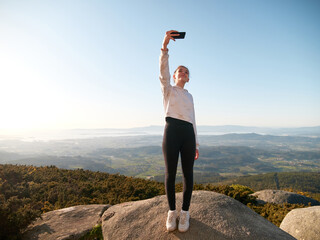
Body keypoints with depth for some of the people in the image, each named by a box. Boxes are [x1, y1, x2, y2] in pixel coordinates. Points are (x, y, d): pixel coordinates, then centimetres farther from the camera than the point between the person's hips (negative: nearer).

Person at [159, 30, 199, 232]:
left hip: (188, 134, 4)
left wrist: (196, 144, 16)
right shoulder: (168, 89, 14)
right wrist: (165, 45, -20)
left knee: (188, 174, 3)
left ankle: (185, 212, 20)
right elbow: (163, 71, -7)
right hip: (172, 131, -3)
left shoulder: (189, 96, 25)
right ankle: (172, 211, 18)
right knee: (170, 174, -1)